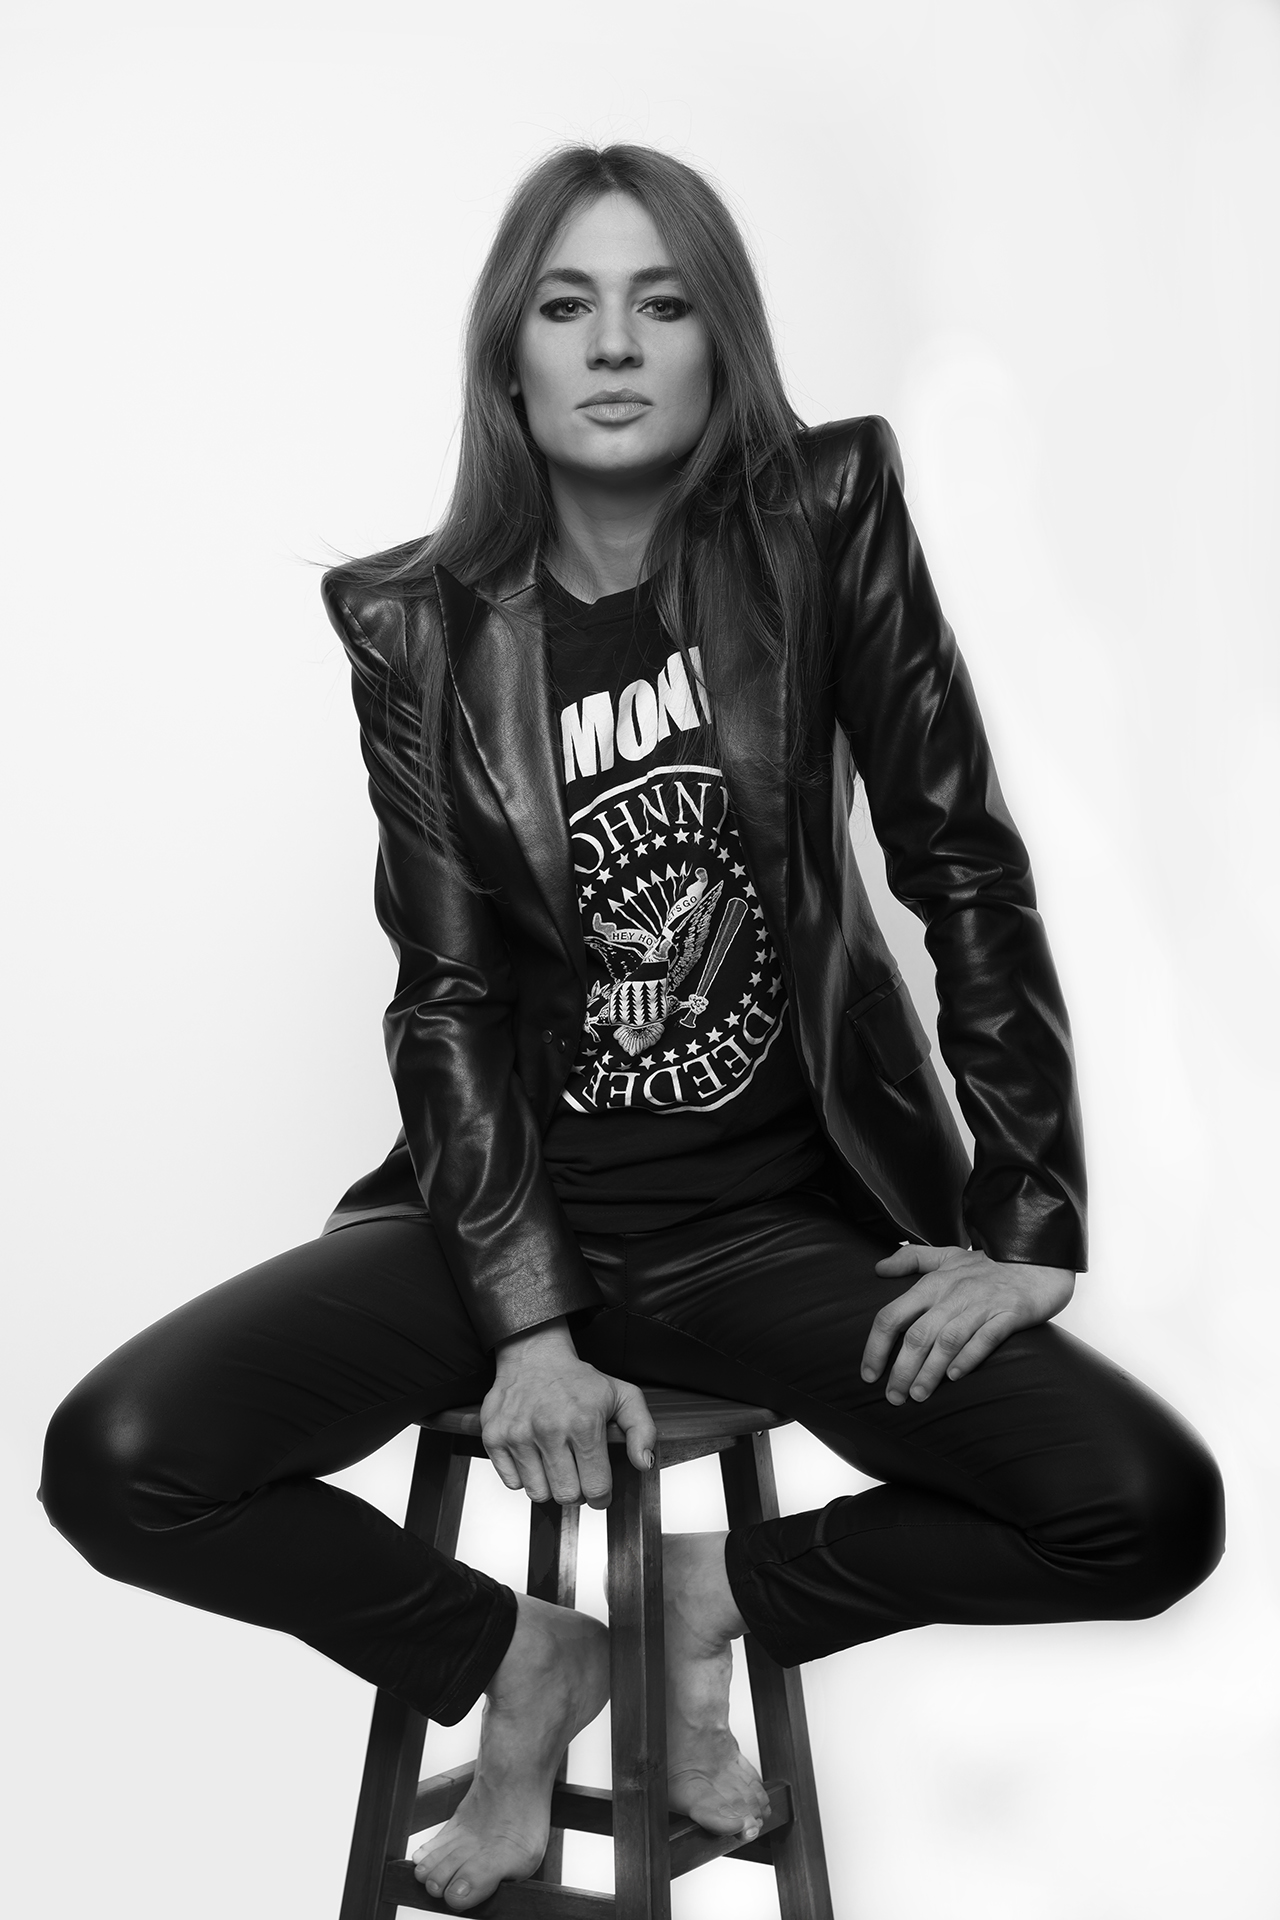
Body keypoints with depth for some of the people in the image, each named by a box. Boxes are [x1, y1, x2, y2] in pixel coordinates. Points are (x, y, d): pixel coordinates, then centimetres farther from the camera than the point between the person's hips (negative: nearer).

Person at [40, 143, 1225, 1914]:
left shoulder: (823, 526, -6)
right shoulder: (424, 625, -4)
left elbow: (967, 865, -5)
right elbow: (447, 992, -7)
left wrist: (1031, 1224, -9)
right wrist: (530, 1328, -17)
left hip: (784, 1215, 0)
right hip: (517, 1205, 1)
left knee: (1153, 1513, -19)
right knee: (115, 1462, -18)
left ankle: (725, 1597, 8)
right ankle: (520, 1654, 8)